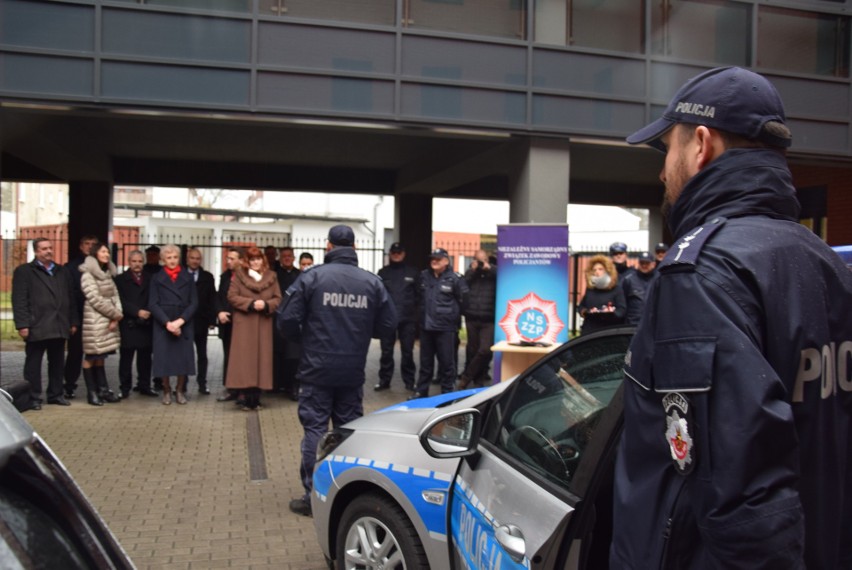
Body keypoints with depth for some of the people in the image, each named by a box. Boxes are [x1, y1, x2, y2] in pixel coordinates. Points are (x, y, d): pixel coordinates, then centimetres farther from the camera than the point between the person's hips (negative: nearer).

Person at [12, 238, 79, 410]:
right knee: (33, 364, 3)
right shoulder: (24, 271, 1)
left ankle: (56, 394, 22)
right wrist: (22, 324, -14)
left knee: (57, 363, 11)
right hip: (37, 327, -5)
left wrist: (73, 322, 11)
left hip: (59, 327, 5)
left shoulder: (62, 272, 17)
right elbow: (19, 300, -6)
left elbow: (71, 299, 16)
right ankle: (33, 397, 10)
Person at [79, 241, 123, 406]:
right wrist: (116, 314, -8)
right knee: (91, 356, 0)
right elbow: (95, 300, -13)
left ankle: (103, 389, 13)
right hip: (94, 320, -7)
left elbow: (115, 296, 8)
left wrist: (117, 315, -6)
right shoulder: (87, 275, -7)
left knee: (100, 356, 11)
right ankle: (92, 392, 6)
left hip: (109, 320, 7)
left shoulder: (108, 274, 14)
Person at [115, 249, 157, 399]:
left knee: (145, 357, 8)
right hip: (128, 325, -3)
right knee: (126, 358, 3)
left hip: (146, 325, 3)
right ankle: (125, 387, 11)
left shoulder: (149, 279, 11)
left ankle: (144, 386, 17)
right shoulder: (121, 280, 3)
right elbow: (122, 301, -7)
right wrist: (137, 312, -16)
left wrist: (148, 313, -6)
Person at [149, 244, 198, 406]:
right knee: (163, 358, -2)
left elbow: (194, 303, 3)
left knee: (183, 358, -2)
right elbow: (153, 304, -1)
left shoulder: (187, 278, 9)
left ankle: (180, 390, 12)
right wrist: (167, 323, -12)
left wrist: (180, 321, -10)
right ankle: (166, 391, 12)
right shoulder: (157, 278, 7)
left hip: (184, 325, 1)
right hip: (162, 325, 0)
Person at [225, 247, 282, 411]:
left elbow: (277, 299, 5)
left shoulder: (271, 276, 8)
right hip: (244, 323, -2)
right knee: (245, 359, -6)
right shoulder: (239, 274, 3)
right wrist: (251, 303, -15)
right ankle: (248, 398, -4)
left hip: (264, 324, 2)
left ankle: (256, 397, 7)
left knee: (261, 358, 1)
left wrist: (266, 304, -15)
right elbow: (232, 296, -4)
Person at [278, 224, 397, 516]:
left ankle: (312, 495, 8)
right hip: (353, 371, 3)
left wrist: (304, 337, 10)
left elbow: (287, 319, -11)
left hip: (317, 369, -3)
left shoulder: (312, 276, -9)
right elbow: (388, 324, 1)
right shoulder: (372, 281, -1)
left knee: (314, 429, 5)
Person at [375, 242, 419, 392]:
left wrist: (414, 310, -5)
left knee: (407, 352, 6)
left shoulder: (413, 273, 5)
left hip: (407, 319, -1)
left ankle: (409, 381, 15)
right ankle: (384, 380, 16)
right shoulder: (383, 272, 7)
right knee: (386, 352, 7)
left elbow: (419, 294, 4)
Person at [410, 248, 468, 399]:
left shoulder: (454, 278, -9)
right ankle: (421, 391, 25)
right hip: (426, 326, 5)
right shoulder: (423, 276, 7)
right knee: (425, 361, 15)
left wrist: (453, 315, 3)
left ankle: (447, 393, 14)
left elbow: (463, 299, -5)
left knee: (446, 361, 3)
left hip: (445, 327, -5)